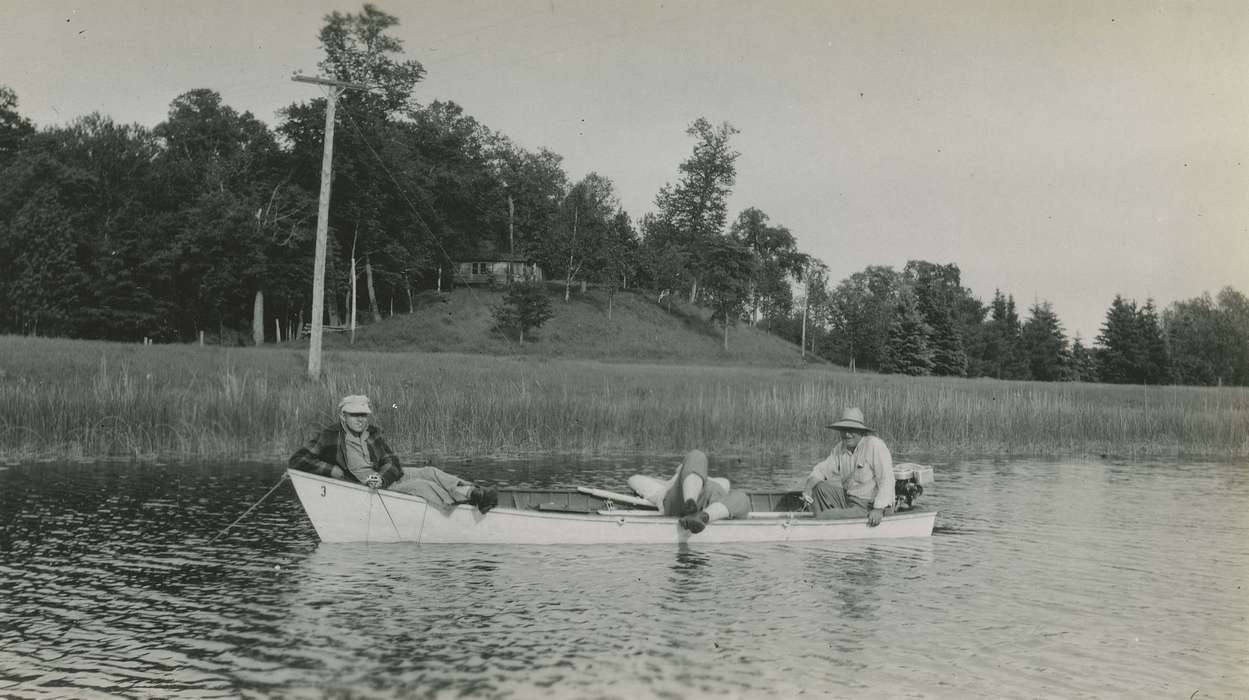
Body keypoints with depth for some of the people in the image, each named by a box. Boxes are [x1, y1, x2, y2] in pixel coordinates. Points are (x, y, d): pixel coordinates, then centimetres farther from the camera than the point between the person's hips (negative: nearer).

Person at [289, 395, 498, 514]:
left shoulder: (373, 434, 9)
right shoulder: (330, 437, -7)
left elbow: (392, 464, 3)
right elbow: (296, 460, -11)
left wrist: (382, 478, -21)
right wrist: (334, 470, -18)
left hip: (387, 477, 6)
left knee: (429, 472, -17)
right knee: (419, 486, -26)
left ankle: (472, 491, -32)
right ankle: (470, 496, -33)